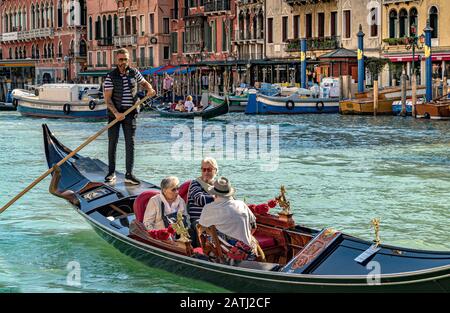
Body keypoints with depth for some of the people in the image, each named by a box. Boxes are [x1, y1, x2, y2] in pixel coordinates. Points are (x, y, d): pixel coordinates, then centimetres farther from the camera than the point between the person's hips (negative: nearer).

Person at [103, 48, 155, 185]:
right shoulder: (111, 77, -7)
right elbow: (107, 98, -12)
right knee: (112, 143, 3)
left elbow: (144, 83, 22)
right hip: (114, 113, -2)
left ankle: (129, 174, 0)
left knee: (130, 143, -2)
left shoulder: (134, 73, 3)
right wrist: (116, 113, -23)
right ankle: (111, 173, 15)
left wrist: (150, 89, -2)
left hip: (130, 113, 2)